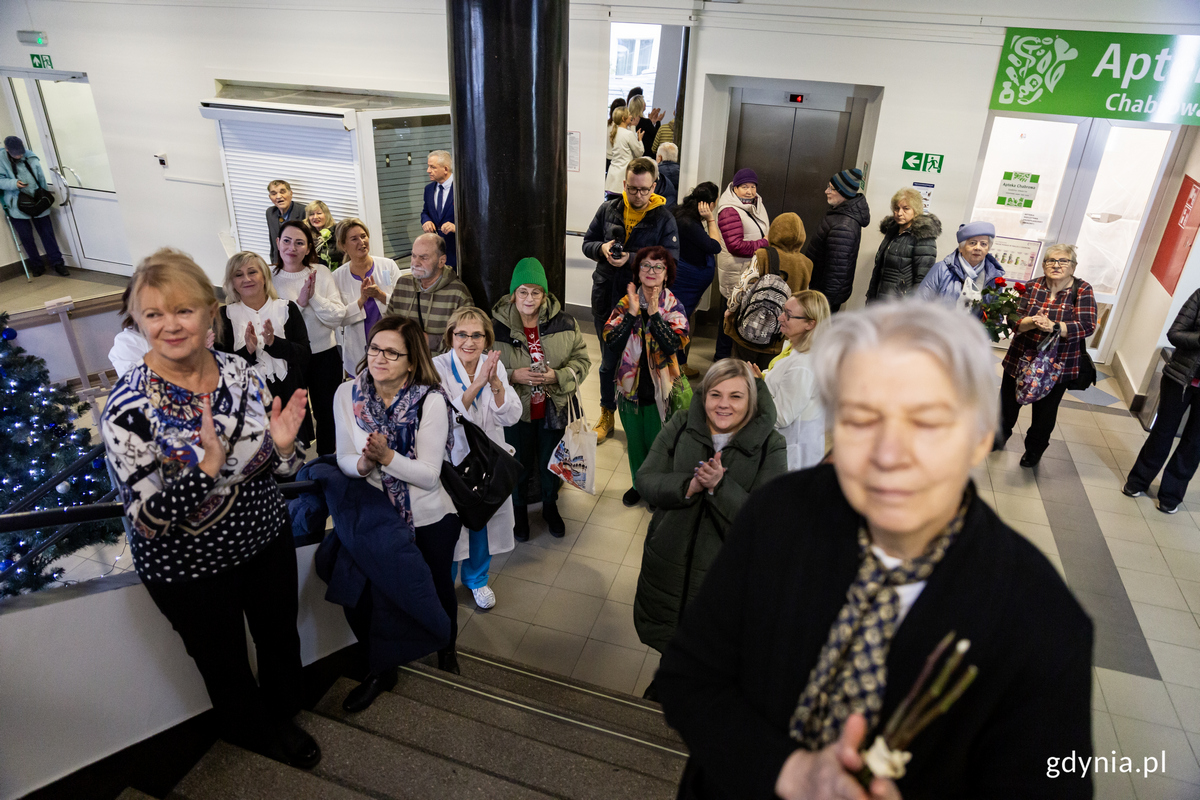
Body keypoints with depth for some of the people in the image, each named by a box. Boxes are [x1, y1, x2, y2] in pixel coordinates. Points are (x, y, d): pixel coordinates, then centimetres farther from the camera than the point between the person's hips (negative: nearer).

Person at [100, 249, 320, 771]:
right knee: (225, 664, 21)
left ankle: (282, 711, 56)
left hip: (266, 541, 4)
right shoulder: (128, 409, -23)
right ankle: (255, 730, 52)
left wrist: (283, 444, -23)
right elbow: (147, 521, -23)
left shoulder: (241, 374, -10)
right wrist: (208, 465, -37)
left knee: (281, 636, 25)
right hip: (188, 568, -4)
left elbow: (280, 471, -1)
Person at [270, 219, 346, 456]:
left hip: (325, 355, 1)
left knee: (327, 412, 13)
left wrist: (314, 297, -20)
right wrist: (299, 301, -19)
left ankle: (327, 460, 32)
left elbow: (337, 317, -8)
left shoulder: (322, 275, -2)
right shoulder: (270, 279, -3)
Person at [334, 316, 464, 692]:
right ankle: (381, 670, 24)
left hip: (430, 518, -2)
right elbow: (345, 460, -2)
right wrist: (363, 464, -25)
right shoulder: (347, 394, -7)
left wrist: (387, 457, -33)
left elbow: (429, 474, -19)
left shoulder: (431, 400, -18)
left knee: (437, 588, 14)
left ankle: (447, 646, 50)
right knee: (357, 597, -7)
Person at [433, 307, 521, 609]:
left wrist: (496, 383, -29)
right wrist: (476, 384, -36)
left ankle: (476, 578, 44)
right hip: (451, 462, -3)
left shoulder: (495, 366, -5)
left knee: (483, 522, 18)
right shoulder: (438, 367, -16)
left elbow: (511, 417, -13)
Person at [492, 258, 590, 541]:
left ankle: (550, 507, 47)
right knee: (519, 465, 16)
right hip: (516, 409, -1)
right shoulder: (497, 326, -12)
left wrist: (557, 376, -20)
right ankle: (519, 512, 42)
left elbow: (582, 359, -3)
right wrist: (513, 376, -23)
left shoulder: (564, 323, -9)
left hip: (554, 408, 2)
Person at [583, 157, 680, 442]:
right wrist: (602, 249, -12)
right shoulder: (608, 209, 3)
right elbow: (587, 243, 11)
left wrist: (631, 258, -22)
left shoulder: (664, 218, -6)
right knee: (609, 360, 16)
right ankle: (607, 415, 33)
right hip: (606, 297, 3)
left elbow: (670, 261, -12)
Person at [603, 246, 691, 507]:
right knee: (635, 441, 19)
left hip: (660, 388, -2)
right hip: (630, 385, 2)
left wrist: (654, 313, -25)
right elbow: (611, 343, -16)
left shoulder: (674, 307, -7)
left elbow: (674, 344, -23)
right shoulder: (625, 303, -4)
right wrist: (633, 313, -23)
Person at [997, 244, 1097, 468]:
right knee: (1007, 404, 16)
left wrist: (1054, 326, -33)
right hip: (1020, 358, 2)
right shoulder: (1032, 286, -3)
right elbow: (1014, 320, -9)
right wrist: (1032, 322, -31)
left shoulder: (1082, 290, -8)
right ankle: (999, 437, 41)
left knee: (1045, 413, 13)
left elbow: (1087, 326, -18)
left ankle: (1034, 450, 36)